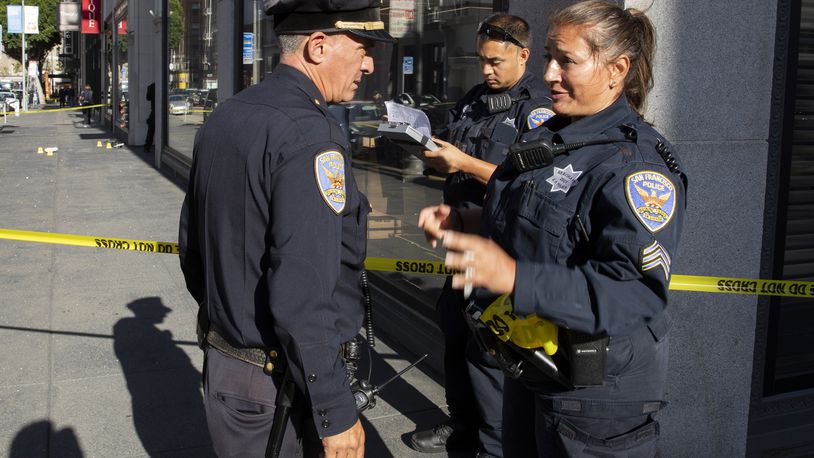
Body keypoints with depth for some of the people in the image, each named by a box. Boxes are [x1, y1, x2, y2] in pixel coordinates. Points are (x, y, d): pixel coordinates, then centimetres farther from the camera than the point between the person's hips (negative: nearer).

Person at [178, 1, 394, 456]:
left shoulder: (222, 118, 5)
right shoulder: (311, 135, -22)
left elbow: (191, 243, 14)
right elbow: (302, 298, -28)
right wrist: (337, 414, -20)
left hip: (221, 366, 8)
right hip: (281, 386, -8)